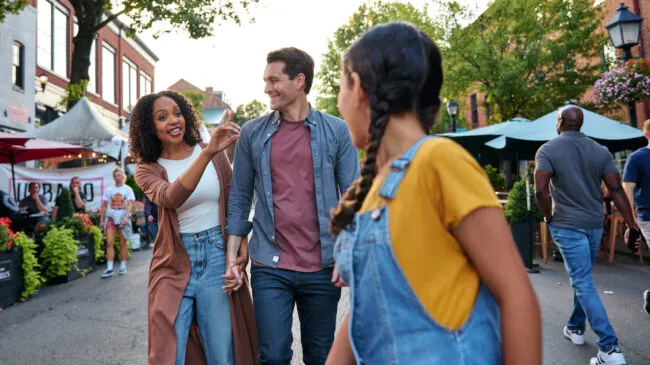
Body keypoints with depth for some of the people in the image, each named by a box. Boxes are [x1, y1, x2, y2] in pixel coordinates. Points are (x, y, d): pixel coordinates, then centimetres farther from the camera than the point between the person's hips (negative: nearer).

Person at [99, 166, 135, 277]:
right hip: (111, 217, 1)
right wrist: (101, 219, 5)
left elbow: (130, 204, -5)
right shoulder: (108, 189, 9)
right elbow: (104, 205, 10)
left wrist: (126, 217, -18)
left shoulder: (127, 189, 3)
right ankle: (109, 268, -8)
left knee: (123, 243, 3)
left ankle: (123, 266, 13)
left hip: (123, 218, -1)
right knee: (109, 243, -8)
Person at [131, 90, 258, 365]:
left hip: (217, 258, 1)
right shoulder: (147, 170, -1)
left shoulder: (217, 156, 3)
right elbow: (170, 198, -24)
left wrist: (242, 249, -4)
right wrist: (207, 153, -35)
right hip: (174, 266, 0)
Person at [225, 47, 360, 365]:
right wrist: (231, 255, 0)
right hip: (269, 267, 0)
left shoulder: (336, 131, 0)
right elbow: (240, 198, 5)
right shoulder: (252, 133, 3)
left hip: (323, 267, 0)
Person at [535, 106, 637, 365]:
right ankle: (575, 328, 34)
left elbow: (540, 191, -18)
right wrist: (632, 224, 2)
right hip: (595, 224, 6)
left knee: (583, 284, -5)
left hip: (567, 226, -5)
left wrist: (549, 217, -3)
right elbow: (616, 190, -1)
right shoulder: (600, 151, 5)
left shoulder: (548, 150, -8)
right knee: (583, 279, 20)